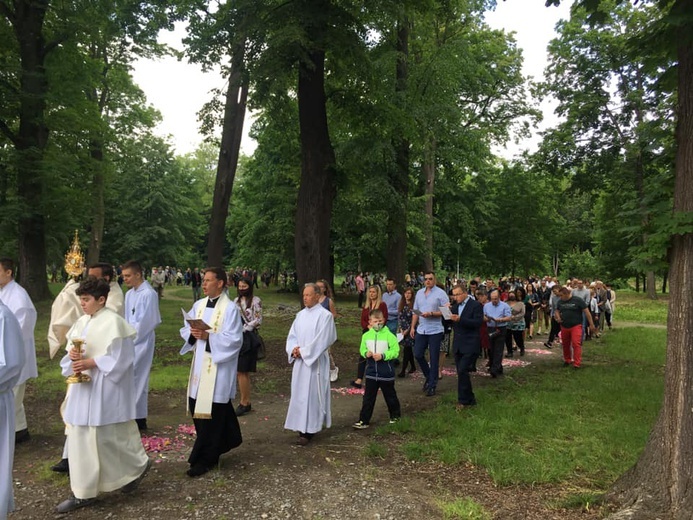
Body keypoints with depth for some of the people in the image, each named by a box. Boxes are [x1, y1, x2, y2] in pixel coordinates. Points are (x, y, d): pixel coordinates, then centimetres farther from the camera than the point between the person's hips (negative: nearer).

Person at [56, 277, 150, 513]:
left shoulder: (113, 322, -15)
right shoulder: (82, 322, 9)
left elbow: (119, 358, -16)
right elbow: (72, 349, 13)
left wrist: (90, 363, -21)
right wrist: (72, 355, -9)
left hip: (104, 389, -8)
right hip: (83, 387, 8)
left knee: (107, 436, 1)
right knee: (80, 437, 10)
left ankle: (137, 465, 26)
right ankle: (83, 492, 24)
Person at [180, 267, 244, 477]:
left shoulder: (230, 308, -12)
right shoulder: (199, 305, 9)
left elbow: (234, 339, -16)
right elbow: (185, 330, 12)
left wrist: (208, 336, -24)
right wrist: (193, 333, -10)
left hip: (218, 367, -7)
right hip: (200, 364, 7)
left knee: (210, 413, -1)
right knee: (198, 408, 14)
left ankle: (204, 459, 11)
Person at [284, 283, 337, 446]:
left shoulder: (325, 315, -10)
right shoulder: (300, 315, 10)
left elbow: (322, 340, -15)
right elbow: (292, 335, 10)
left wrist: (303, 351, -14)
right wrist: (293, 349, -9)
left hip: (315, 362, -6)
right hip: (300, 361, 7)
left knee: (311, 394, -3)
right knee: (299, 393, 10)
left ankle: (309, 430, 5)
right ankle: (302, 426, 22)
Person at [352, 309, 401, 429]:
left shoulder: (389, 335, -11)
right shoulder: (366, 335, 1)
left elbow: (395, 351, -12)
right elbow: (362, 349, 10)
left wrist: (383, 355, -23)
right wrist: (366, 353, -12)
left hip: (386, 373, -3)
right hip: (371, 372, 3)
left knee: (390, 395, 15)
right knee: (368, 397, 7)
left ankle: (395, 415, 36)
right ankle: (364, 420, 12)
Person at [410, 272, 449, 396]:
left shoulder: (440, 293, -8)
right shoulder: (419, 293, 10)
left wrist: (431, 314, -22)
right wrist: (413, 327, 10)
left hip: (435, 331, -5)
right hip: (421, 330, 5)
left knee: (434, 358, 2)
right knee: (418, 355, 6)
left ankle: (432, 385, 13)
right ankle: (428, 376, 30)